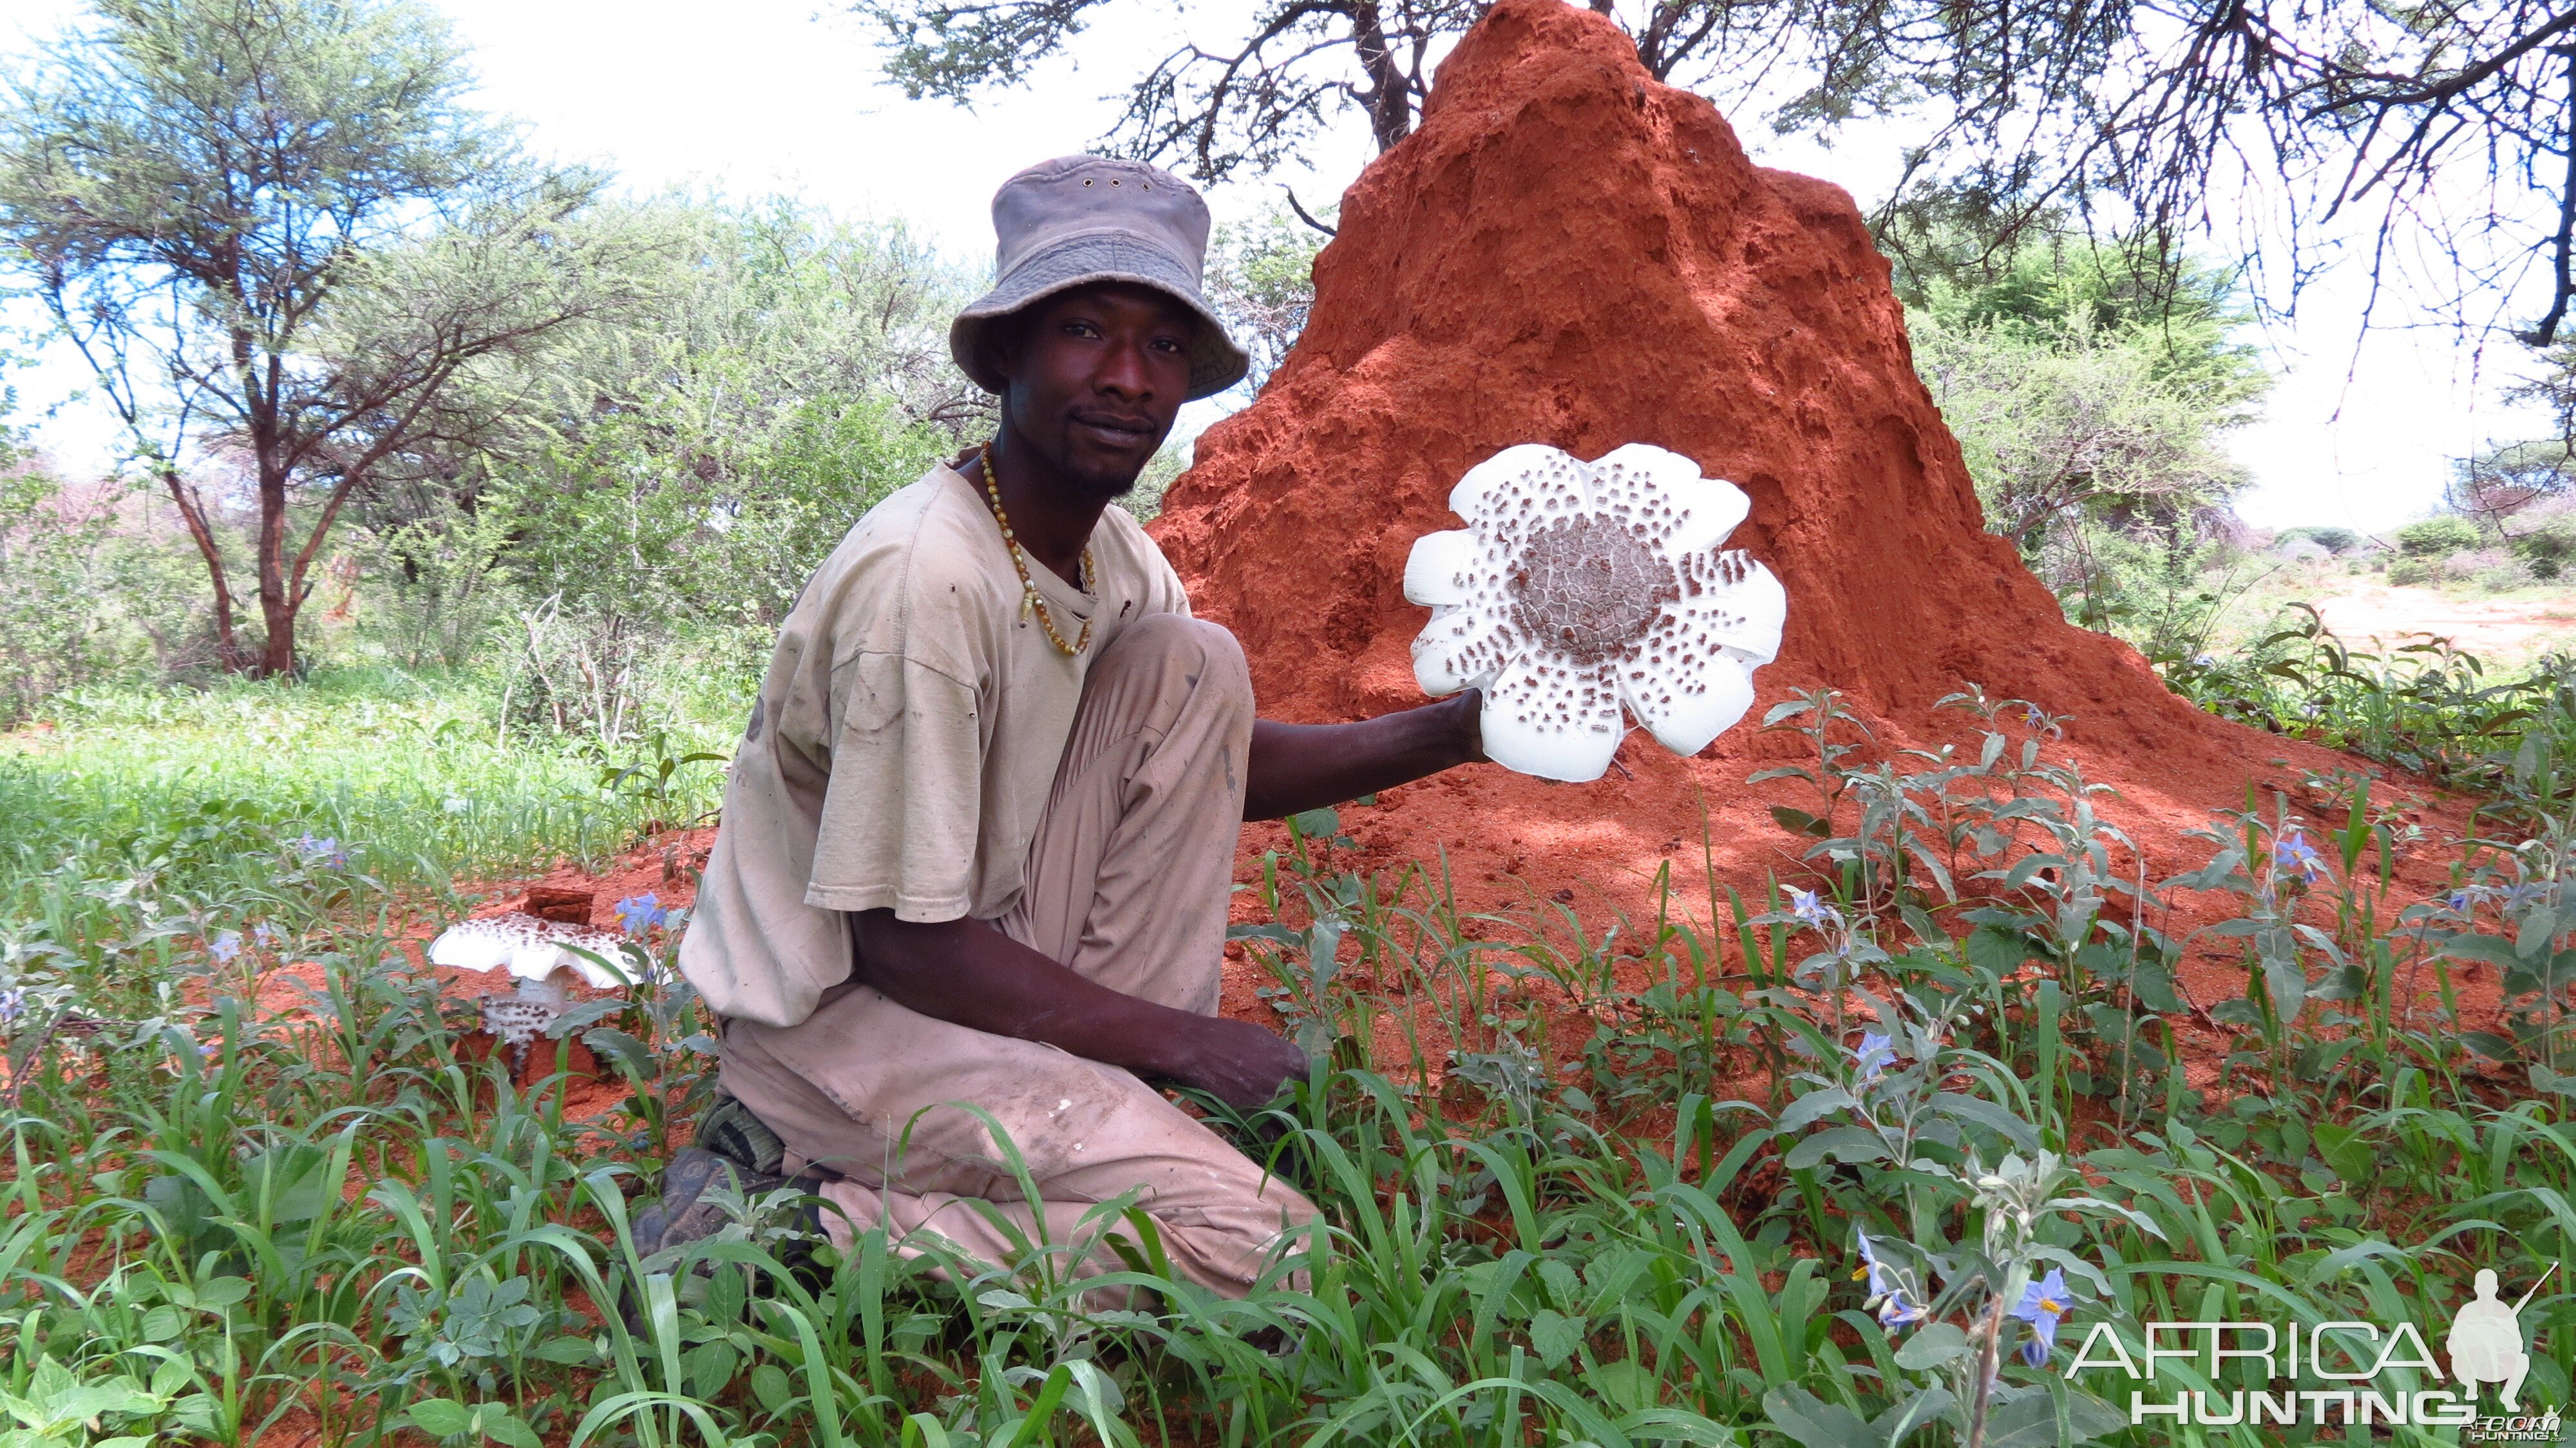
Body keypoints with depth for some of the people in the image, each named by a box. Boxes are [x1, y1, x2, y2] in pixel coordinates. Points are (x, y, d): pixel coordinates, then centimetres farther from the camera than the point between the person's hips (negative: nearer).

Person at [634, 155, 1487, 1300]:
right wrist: (1170, 1037, -15)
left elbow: (1212, 766, 11)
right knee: (1269, 1248, -17)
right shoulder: (926, 578, -27)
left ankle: (1104, 1097, -1)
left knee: (1193, 664, -5)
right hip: (842, 1014, -8)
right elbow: (900, 945, -23)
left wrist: (1451, 734, -3)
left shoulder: (1112, 551, 0)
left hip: (980, 961, 8)